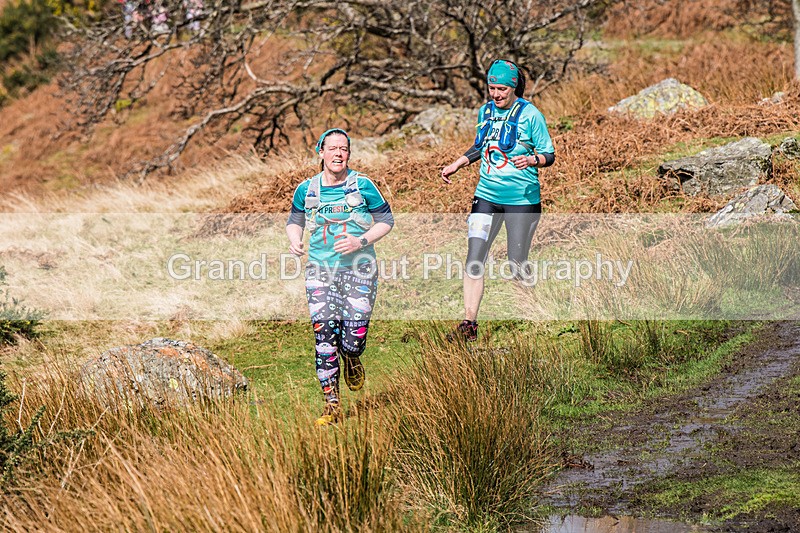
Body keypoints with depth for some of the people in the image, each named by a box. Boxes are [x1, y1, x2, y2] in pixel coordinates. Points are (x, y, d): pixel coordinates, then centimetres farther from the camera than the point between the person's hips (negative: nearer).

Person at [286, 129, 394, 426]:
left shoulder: (362, 186, -3)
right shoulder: (306, 189, 4)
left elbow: (386, 220, 3)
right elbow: (294, 221, 19)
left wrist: (361, 241, -13)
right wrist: (294, 241, -3)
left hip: (358, 269, -2)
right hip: (320, 270, 2)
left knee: (353, 339, -7)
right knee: (324, 337, -7)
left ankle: (352, 360, 34)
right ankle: (331, 406, 0)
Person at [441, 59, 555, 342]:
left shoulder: (530, 115, -10)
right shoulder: (485, 111, 7)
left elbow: (549, 155, -7)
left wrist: (532, 160, -26)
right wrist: (456, 165, 17)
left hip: (521, 199, -5)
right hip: (486, 195, 5)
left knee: (517, 266, -1)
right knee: (474, 258, -6)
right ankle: (469, 324, -2)